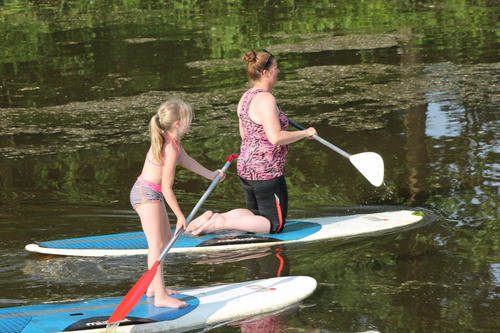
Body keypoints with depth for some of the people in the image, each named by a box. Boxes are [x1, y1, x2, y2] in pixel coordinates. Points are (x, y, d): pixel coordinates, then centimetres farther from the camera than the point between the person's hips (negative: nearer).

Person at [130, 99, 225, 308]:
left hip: (151, 194, 11)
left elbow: (186, 161, 22)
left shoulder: (170, 139, 5)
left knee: (166, 239, 18)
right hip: (147, 194, -11)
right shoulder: (171, 151, -24)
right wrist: (180, 215, -14)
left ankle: (154, 287, 27)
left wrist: (210, 175, 34)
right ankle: (160, 296, -20)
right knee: (157, 244, -15)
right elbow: (167, 188, -21)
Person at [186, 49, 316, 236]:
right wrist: (305, 133, -16)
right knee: (275, 225, 4)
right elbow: (275, 138, -28)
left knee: (256, 215, 24)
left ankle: (212, 218, 4)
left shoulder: (245, 97, 8)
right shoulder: (266, 99, -21)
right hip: (266, 172, -9)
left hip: (246, 167, 9)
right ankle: (222, 223, -11)